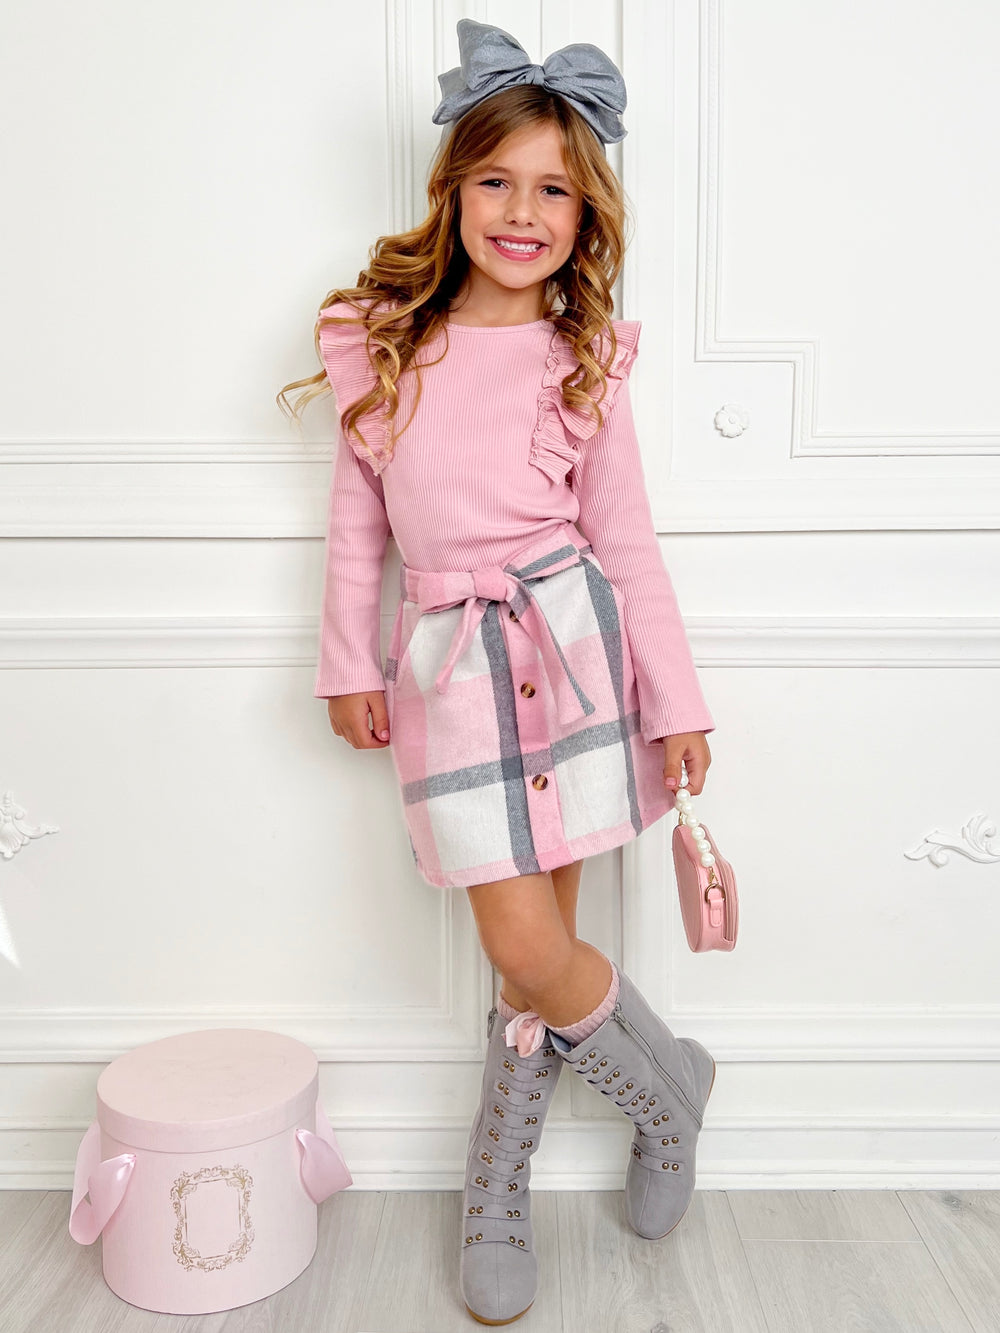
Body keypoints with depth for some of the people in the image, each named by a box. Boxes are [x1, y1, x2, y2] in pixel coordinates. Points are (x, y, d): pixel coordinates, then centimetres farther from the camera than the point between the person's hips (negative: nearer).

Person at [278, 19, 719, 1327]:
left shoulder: (584, 359, 3)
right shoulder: (382, 339, 6)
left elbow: (626, 537, 5)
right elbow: (356, 514, 11)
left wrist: (676, 700, 4)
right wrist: (350, 661, 10)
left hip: (570, 643, -1)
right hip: (445, 659, 1)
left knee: (536, 951, 0)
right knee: (527, 948, -3)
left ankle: (496, 1201, 26)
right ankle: (674, 1084, 27)